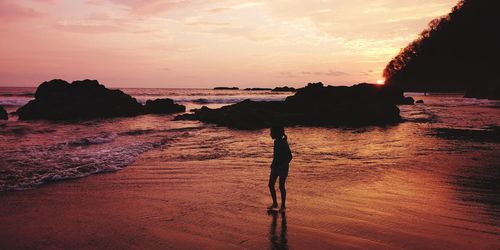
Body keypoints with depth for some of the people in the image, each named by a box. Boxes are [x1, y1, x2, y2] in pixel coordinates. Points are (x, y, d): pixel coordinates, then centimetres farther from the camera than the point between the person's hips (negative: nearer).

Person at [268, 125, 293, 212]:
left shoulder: (283, 143, -19)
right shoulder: (276, 142, 7)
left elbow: (289, 156, -19)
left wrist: (283, 165, -18)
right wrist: (273, 164, 14)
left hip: (282, 168, -8)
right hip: (275, 167, 8)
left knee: (281, 186, 0)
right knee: (271, 185, 10)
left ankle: (283, 205, 15)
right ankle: (275, 203, 25)